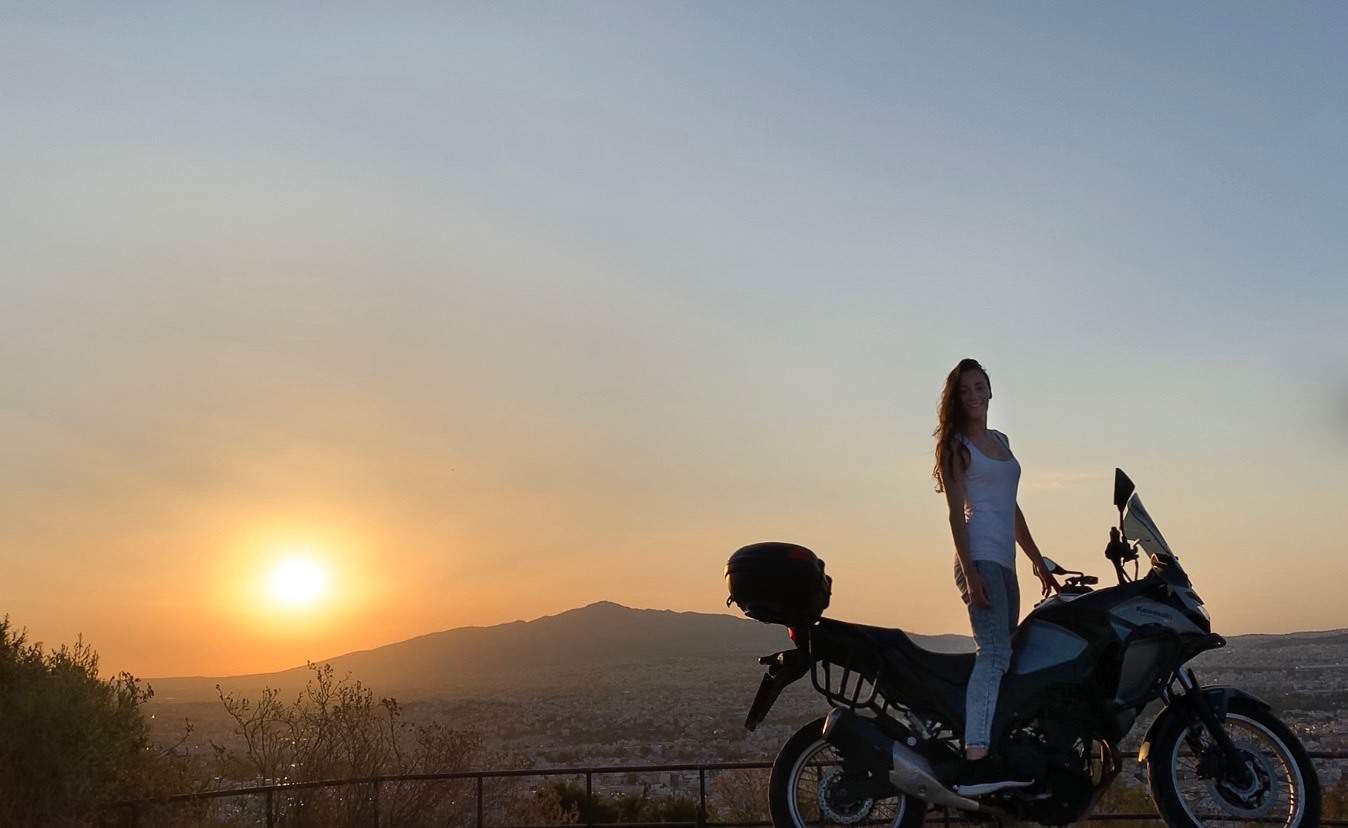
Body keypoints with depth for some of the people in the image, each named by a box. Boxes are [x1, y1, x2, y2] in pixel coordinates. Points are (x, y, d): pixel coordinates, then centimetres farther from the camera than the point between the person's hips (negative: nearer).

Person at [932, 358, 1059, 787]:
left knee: (1003, 657, 4)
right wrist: (970, 573, -18)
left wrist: (1039, 562, 24)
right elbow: (956, 513, -8)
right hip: (978, 558, -8)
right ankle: (975, 760, -26)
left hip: (1004, 563, 8)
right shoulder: (955, 445, 1)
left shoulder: (1001, 440, 22)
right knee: (995, 653, -20)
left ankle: (995, 749, 6)